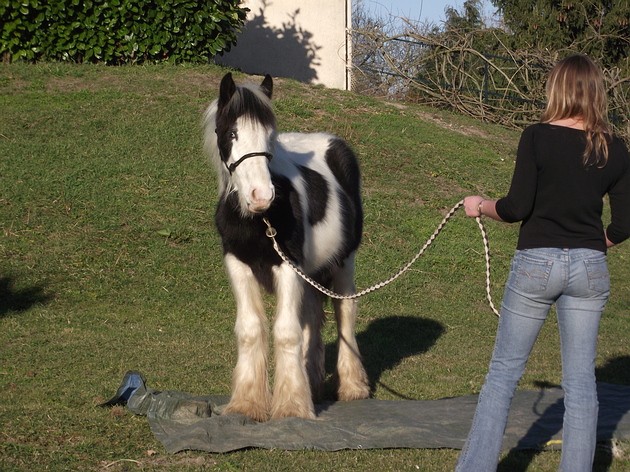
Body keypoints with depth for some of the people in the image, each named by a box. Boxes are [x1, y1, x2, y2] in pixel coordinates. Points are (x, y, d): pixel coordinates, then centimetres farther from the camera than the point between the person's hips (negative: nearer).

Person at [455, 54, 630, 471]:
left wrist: (481, 207, 5)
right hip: (590, 268, 3)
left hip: (537, 263, -3)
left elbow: (517, 207, -13)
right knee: (581, 379, 9)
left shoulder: (538, 138, -11)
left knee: (505, 370, 8)